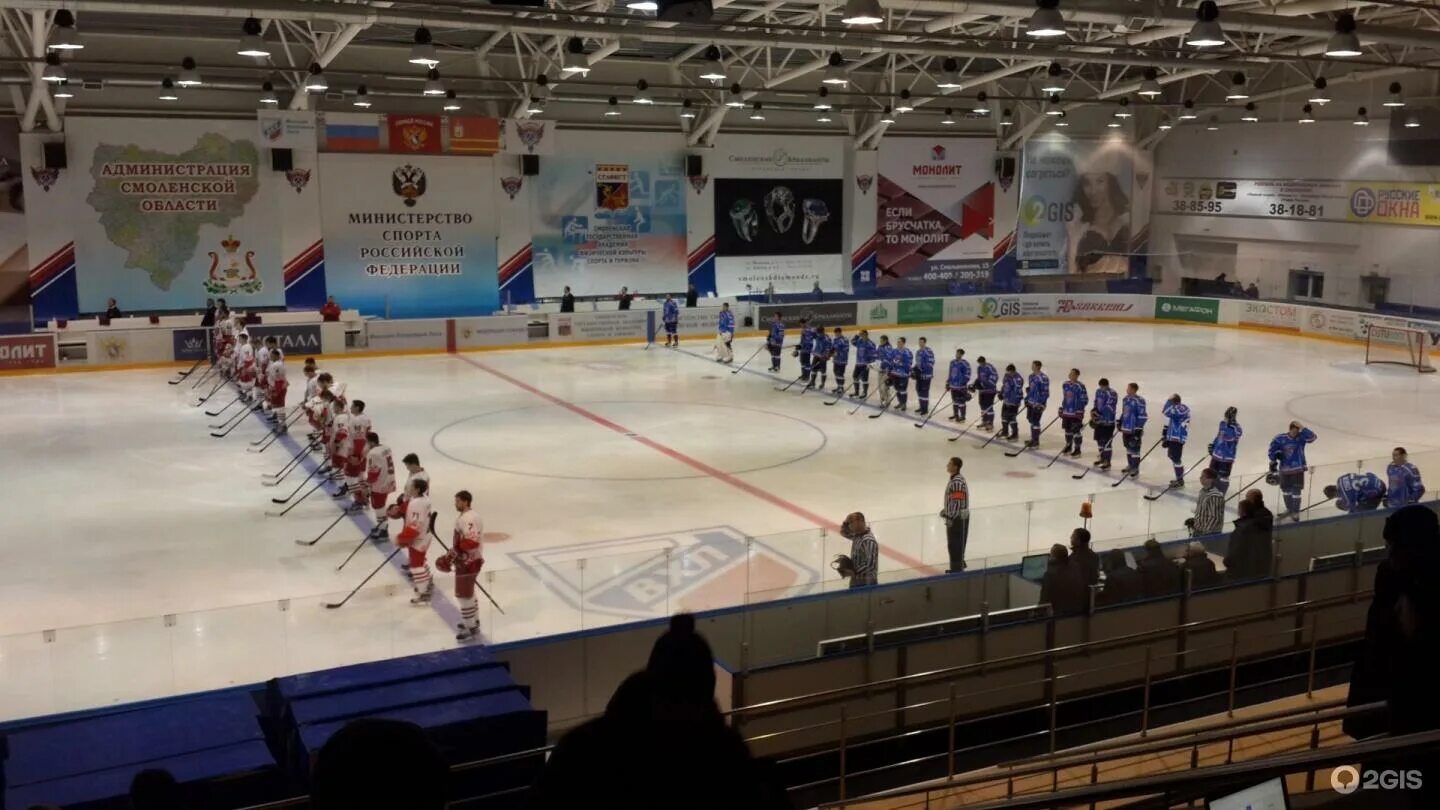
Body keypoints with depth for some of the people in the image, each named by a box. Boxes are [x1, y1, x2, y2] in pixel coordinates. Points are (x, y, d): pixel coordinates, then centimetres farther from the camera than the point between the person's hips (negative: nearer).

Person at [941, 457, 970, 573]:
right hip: (956, 516, 10)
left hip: (958, 518, -10)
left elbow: (957, 501, -25)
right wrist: (945, 509, 21)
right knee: (955, 543, 19)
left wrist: (950, 517, -23)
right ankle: (958, 566, 31)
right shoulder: (955, 478, 9)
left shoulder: (957, 482, -23)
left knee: (955, 544, -3)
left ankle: (956, 569, 3)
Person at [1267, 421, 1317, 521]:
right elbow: (1272, 452, 0)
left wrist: (1302, 428, -32)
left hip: (1298, 469, -2)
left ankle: (1295, 513, 10)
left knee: (1296, 491, -3)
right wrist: (1273, 464, 2)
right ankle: (1289, 509, 37)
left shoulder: (1301, 437, -9)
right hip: (1284, 468, 2)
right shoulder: (1280, 439, -10)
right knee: (1285, 489, 17)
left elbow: (1312, 437, -27)